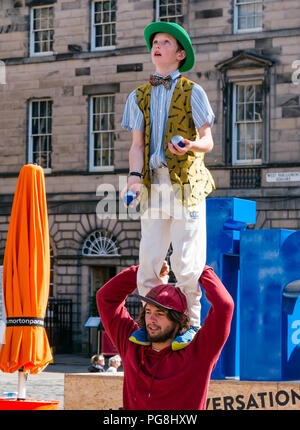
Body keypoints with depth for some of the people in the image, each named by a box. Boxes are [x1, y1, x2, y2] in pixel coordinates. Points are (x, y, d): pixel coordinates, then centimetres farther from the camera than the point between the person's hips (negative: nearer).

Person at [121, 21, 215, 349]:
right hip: (153, 186, 4)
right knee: (148, 258, 0)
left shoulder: (192, 92, 4)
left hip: (186, 183, -3)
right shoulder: (139, 97, 15)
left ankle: (191, 322, 8)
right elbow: (137, 144, 9)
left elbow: (207, 141, 1)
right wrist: (134, 176, -9)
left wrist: (190, 146, -23)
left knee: (185, 259, -5)